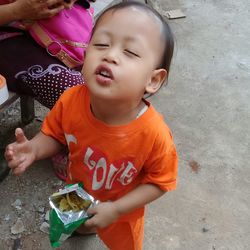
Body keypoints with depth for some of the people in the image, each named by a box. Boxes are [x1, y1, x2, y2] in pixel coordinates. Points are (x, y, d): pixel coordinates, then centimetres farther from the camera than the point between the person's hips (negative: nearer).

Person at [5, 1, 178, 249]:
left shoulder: (154, 135, -40)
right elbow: (54, 134, -10)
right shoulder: (70, 101, -31)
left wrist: (116, 209, -27)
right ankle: (83, 228, 73)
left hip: (120, 210, -3)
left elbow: (160, 181, -22)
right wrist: (34, 148, -30)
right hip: (77, 193, 4)